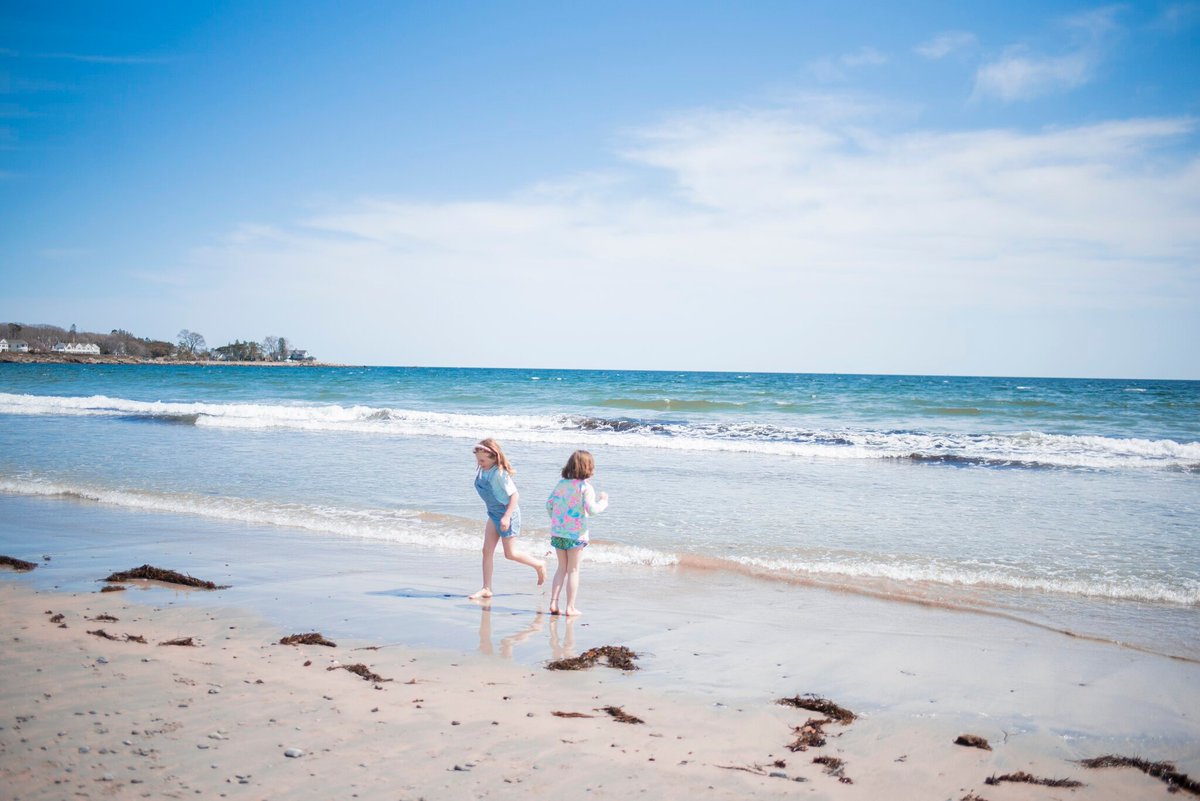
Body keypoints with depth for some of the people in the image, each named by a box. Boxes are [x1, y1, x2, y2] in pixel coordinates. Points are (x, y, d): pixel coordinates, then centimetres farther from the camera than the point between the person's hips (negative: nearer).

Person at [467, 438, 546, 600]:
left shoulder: (500, 473, -24)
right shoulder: (482, 471, -1)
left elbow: (514, 494, -23)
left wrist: (506, 516, -28)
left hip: (508, 514, -8)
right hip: (493, 514, 8)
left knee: (509, 553, 3)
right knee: (487, 550, 0)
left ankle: (539, 565, 26)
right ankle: (486, 589, 4)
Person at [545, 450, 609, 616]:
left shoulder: (561, 483, 5)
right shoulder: (585, 487, -12)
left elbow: (549, 504, 8)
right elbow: (592, 509, -20)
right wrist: (603, 501, -3)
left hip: (557, 532, 5)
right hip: (576, 534, -5)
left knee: (562, 568, 16)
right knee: (573, 570, 4)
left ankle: (553, 602, 9)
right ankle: (570, 607, 5)